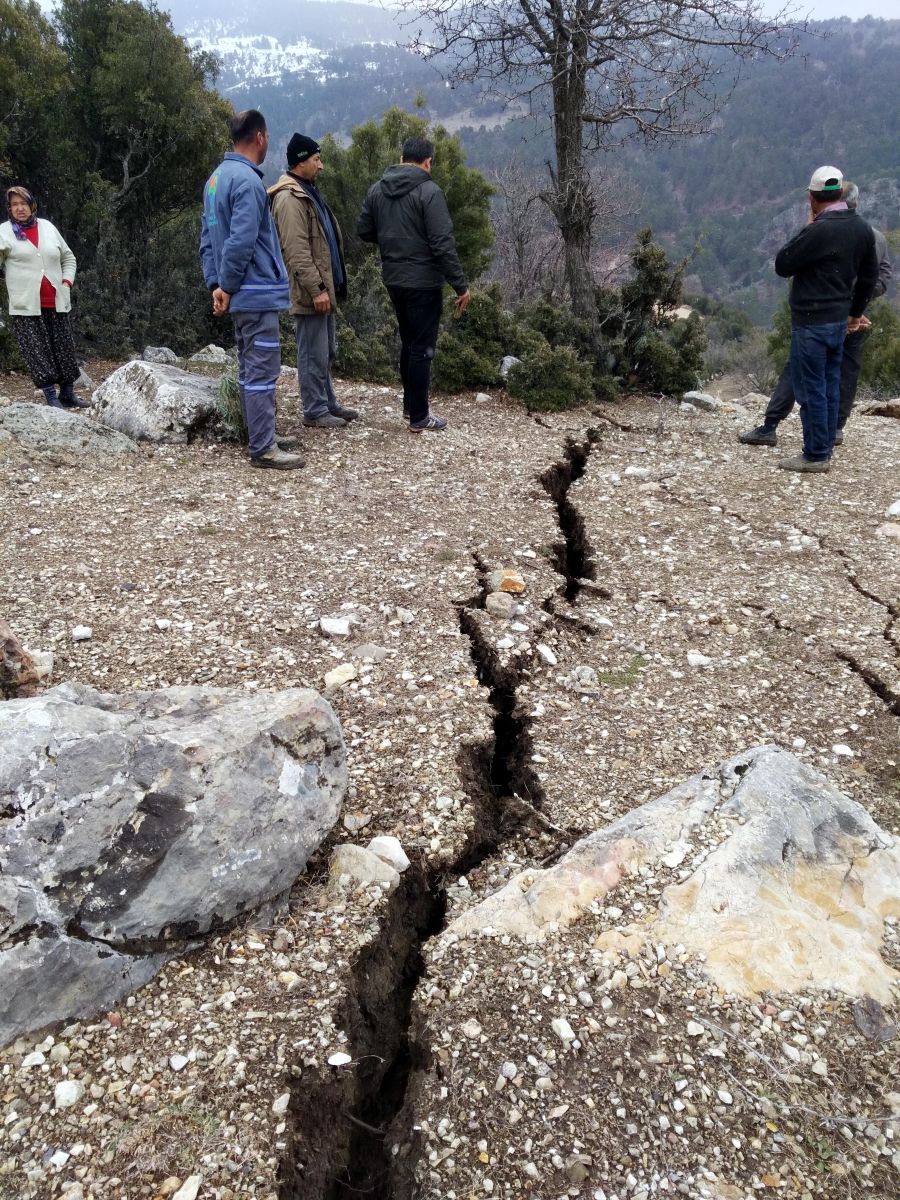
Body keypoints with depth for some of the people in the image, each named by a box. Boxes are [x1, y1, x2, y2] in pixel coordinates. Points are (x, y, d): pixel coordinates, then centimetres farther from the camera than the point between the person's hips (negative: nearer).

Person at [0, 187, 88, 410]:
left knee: (65, 349, 7)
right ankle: (51, 397, -1)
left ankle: (67, 394, 19)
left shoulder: (48, 227, 12)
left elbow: (68, 258, 20)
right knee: (37, 351, -4)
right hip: (26, 306, -3)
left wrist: (67, 282, 7)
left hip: (56, 303, 3)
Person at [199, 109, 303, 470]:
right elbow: (241, 242, -21)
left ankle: (262, 437, 23)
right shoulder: (248, 180, -14)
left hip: (240, 295, 10)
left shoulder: (216, 178, 16)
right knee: (262, 372, -7)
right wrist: (227, 287, -11)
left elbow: (207, 238, 15)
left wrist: (215, 284, 9)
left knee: (250, 369, 14)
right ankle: (263, 449, -5)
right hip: (258, 293, -10)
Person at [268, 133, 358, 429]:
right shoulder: (290, 198, -15)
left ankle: (328, 403, 26)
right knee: (314, 354, -4)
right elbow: (297, 252, -22)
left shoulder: (309, 192, 18)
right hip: (311, 292, -10)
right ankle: (314, 411, 4)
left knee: (326, 351, 16)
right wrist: (316, 289, -24)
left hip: (324, 287, 10)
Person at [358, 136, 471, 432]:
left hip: (393, 280, 7)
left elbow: (364, 230, 12)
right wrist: (460, 285, -15)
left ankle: (410, 403, 30)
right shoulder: (429, 191, -15)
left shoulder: (377, 189, 5)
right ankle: (419, 417, 5)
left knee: (408, 341, 21)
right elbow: (443, 244, -19)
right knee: (422, 347, 0)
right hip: (423, 282, -7)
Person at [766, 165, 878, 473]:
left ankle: (816, 456, 2)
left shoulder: (818, 231, -20)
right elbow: (870, 275, 16)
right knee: (830, 386, 14)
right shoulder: (863, 229, 7)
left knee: (811, 389, -2)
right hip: (840, 320, 8)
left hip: (811, 322, -8)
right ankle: (825, 449, 21)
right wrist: (856, 311, 26)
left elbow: (782, 266, -10)